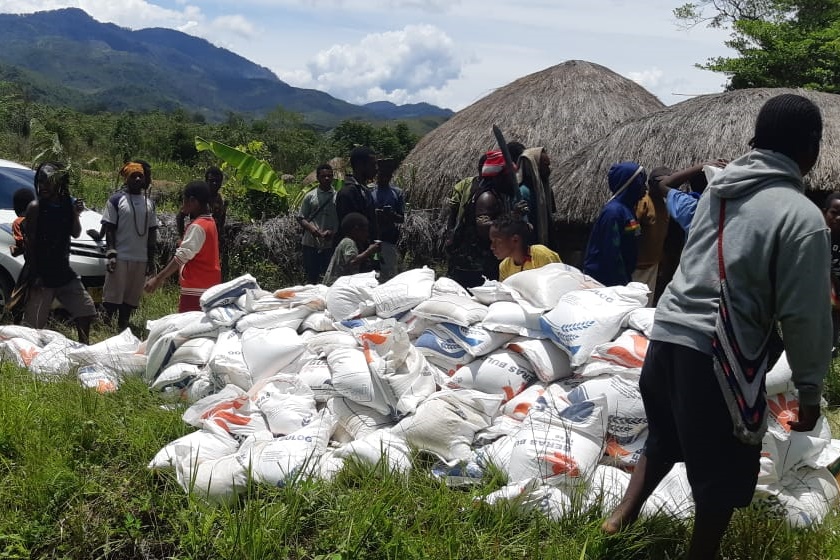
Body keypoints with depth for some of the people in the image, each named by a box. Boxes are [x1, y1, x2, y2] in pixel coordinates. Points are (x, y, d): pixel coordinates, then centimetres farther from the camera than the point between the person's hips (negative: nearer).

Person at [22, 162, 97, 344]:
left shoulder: (68, 203, 4)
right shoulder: (35, 207, -12)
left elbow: (76, 234, 10)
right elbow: (30, 243, -12)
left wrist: (76, 214, -8)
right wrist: (34, 275, -15)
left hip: (64, 271, 6)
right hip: (42, 274, -6)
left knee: (85, 308, 11)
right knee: (33, 322, -3)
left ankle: (84, 346, 25)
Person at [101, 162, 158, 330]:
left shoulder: (149, 203, 14)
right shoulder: (116, 200, -1)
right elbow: (109, 229, -4)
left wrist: (151, 259, 12)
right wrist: (111, 254, -13)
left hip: (141, 259, 5)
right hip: (120, 258, -5)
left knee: (131, 298, 8)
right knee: (113, 297, -6)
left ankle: (122, 329, 17)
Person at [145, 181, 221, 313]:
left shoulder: (197, 227, -16)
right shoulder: (209, 222, 13)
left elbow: (181, 257, -22)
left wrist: (158, 279, -23)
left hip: (196, 289, -10)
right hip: (209, 287, 10)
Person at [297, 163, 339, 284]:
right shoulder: (310, 196, 6)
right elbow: (301, 218, 8)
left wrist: (333, 232, -14)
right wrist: (310, 227, -12)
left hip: (330, 244, -1)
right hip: (311, 243, 1)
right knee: (311, 277, 7)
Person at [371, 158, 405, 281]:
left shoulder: (397, 193, 4)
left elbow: (402, 219, 3)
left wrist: (392, 216, -19)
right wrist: (374, 217, -15)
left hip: (389, 238, -1)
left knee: (390, 273, -2)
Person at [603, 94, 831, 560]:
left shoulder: (717, 187, 7)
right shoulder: (803, 217, -12)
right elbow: (805, 316, -9)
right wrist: (810, 389, 0)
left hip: (668, 333, 7)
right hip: (719, 355, -6)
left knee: (664, 438, 27)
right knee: (722, 474, 12)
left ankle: (623, 513, 29)